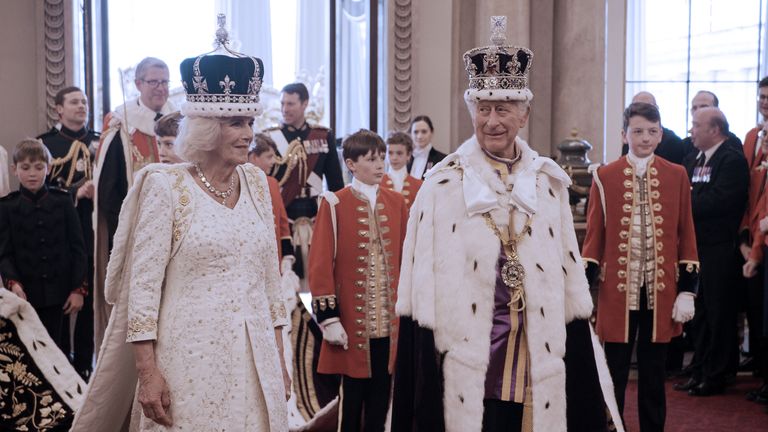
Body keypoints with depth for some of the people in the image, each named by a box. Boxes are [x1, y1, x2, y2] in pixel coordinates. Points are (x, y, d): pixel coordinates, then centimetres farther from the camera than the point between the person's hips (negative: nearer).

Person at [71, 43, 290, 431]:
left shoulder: (256, 182, 7)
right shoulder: (166, 185, -8)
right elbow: (143, 283, -9)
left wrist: (279, 357, 11)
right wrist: (147, 372, -13)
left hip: (256, 356, 5)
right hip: (191, 358, -5)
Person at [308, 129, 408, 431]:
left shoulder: (397, 202, 7)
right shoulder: (335, 204, -5)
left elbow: (406, 259, 11)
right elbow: (320, 264, -7)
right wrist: (329, 317, -11)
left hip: (390, 321, 4)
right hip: (352, 321, -4)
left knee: (381, 392, 11)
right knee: (352, 392, 5)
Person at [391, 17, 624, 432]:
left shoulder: (549, 183, 6)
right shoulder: (443, 184, -4)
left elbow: (569, 284, 8)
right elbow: (422, 290, -4)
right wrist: (425, 361, -9)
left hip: (537, 360, 3)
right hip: (466, 359, -3)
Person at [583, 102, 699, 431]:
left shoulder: (677, 176, 3)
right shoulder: (604, 177, -1)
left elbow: (686, 236, 5)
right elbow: (594, 236, 1)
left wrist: (687, 291, 1)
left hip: (661, 291, 1)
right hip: (618, 291, -1)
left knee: (654, 374, 12)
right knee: (614, 375, 5)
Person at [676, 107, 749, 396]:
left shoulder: (733, 160, -9)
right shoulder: (690, 161, 15)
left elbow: (719, 201, -20)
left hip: (718, 250, -7)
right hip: (693, 245, 7)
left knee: (717, 313, 1)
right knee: (699, 314, 13)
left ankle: (714, 377, 10)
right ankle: (698, 371, 22)